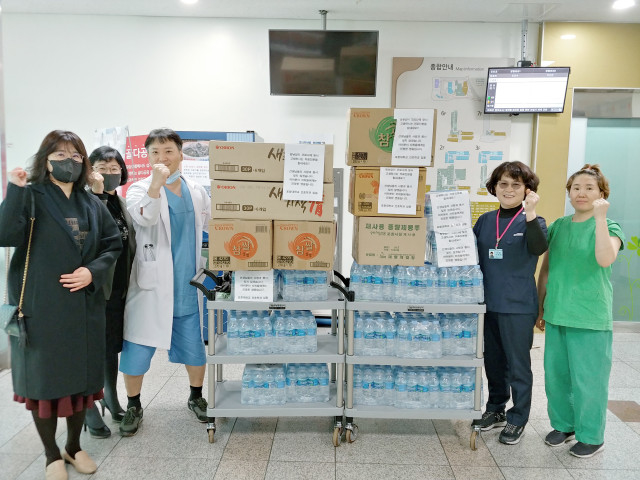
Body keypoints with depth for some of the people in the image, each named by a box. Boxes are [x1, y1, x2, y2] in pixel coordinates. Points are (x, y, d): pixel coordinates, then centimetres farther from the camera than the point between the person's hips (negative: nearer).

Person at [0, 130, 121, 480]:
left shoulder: (92, 204, 8)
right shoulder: (31, 198, -5)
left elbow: (113, 245, 7)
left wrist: (93, 271, -9)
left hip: (84, 306, 4)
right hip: (41, 306, -4)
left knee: (81, 376, 13)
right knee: (44, 378, 7)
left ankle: (74, 446, 34)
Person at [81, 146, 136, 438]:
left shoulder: (121, 203, 11)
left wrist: (131, 282, 16)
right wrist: (97, 194, -29)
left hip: (118, 288, 6)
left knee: (112, 347, 18)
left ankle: (111, 399, 35)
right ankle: (90, 410, 19)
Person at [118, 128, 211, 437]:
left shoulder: (196, 192, 7)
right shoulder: (139, 189, -4)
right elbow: (143, 218, -25)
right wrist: (156, 185, -41)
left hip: (188, 286, 3)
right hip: (151, 285, -2)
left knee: (196, 345, 11)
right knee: (137, 349, 5)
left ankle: (196, 397, 35)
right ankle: (133, 406, 29)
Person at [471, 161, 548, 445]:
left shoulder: (532, 221, -6)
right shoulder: (485, 221, 8)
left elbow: (538, 248, -26)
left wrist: (530, 213, -36)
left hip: (518, 307, -5)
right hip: (488, 303, 5)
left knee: (518, 365, 7)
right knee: (493, 361, 18)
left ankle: (518, 419, 24)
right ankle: (495, 410, 35)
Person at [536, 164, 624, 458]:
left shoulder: (609, 227, -4)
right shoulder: (558, 227, 8)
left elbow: (605, 259, -27)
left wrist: (600, 217, -25)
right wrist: (540, 307, 13)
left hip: (591, 318, -5)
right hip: (557, 314, 5)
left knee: (587, 379, 4)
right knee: (555, 375, 14)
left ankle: (591, 436, 24)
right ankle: (563, 425, 34)